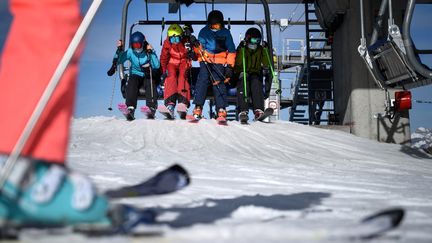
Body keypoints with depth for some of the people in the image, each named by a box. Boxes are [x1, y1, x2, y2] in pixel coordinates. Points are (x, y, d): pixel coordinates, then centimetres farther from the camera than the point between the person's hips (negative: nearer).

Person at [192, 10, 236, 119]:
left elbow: (231, 50, 8)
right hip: (205, 61, 1)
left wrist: (230, 66, 1)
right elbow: (199, 46, 18)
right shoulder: (204, 31, 9)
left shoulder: (225, 32, 7)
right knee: (202, 81, -11)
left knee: (219, 83, -9)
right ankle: (198, 107, -10)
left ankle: (221, 109, -5)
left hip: (220, 62, -1)